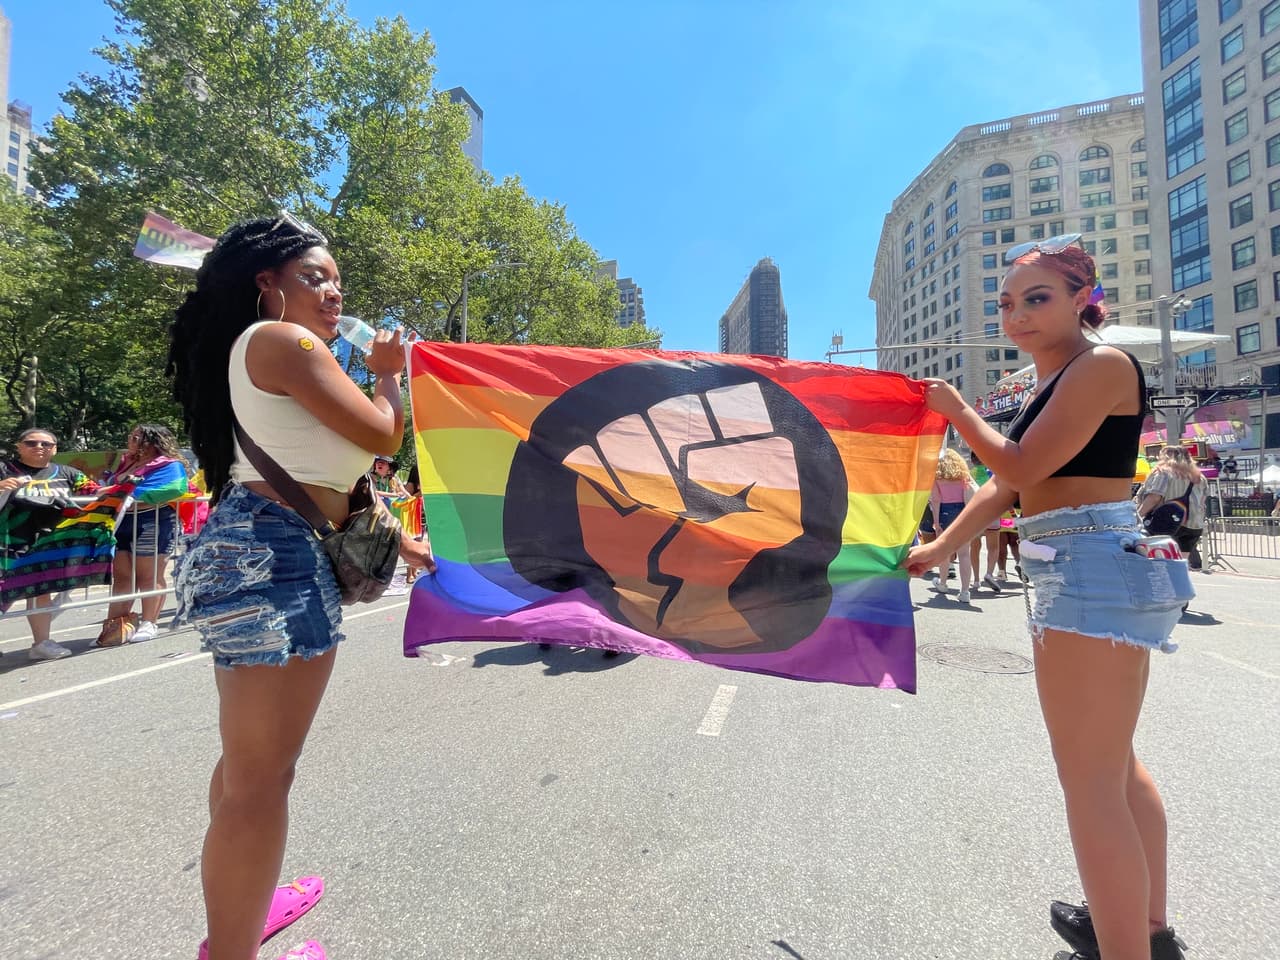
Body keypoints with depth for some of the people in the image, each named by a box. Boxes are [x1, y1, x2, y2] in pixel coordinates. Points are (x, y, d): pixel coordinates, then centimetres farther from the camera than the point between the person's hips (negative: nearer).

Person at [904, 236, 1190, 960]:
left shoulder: (1102, 364, -10)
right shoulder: (1054, 382, 19)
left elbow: (1021, 466, -18)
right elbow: (1006, 484, 18)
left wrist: (954, 408, -4)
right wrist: (941, 549, 16)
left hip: (1092, 571, -11)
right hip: (1088, 575, 11)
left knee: (1091, 783, -7)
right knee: (1115, 763, 22)